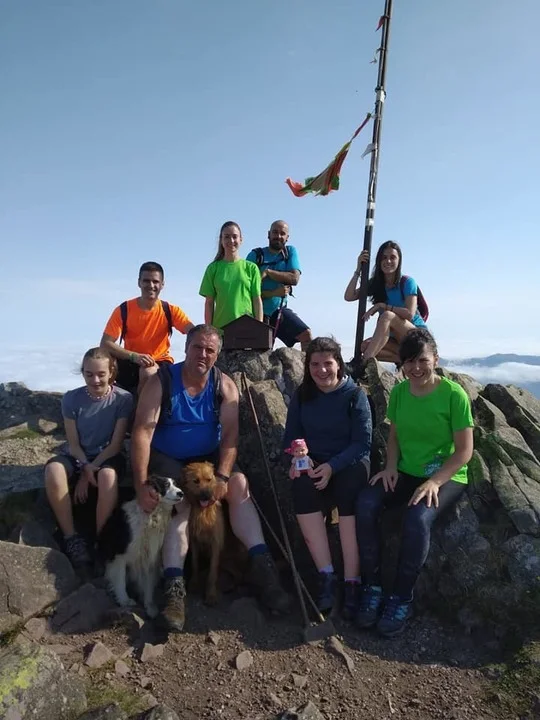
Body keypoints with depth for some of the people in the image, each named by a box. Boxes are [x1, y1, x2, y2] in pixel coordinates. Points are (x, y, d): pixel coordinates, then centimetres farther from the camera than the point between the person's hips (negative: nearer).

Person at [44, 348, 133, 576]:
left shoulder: (123, 399, -12)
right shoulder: (71, 398, -7)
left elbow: (116, 444, -11)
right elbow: (73, 444, -4)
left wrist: (91, 470, -17)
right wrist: (85, 467, -22)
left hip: (108, 456, -2)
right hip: (78, 457, 2)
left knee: (108, 474, -39)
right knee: (54, 470, -33)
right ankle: (71, 538, -18)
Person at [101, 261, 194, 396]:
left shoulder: (170, 311, -7)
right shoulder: (123, 310, -9)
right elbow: (105, 344, -14)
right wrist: (134, 356, -29)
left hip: (160, 363, -1)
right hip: (131, 362, 2)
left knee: (148, 373, -35)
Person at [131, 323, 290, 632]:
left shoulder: (225, 385, -5)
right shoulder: (162, 381, -13)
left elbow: (230, 434, -12)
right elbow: (143, 431, -19)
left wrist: (223, 475, -26)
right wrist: (141, 484, -29)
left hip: (208, 456, 2)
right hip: (167, 458, -2)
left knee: (239, 484, -22)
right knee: (180, 502, -27)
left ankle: (261, 562, -22)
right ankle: (174, 586, -30)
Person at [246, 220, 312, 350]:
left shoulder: (290, 252, 3)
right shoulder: (255, 255, -5)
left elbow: (294, 278, -12)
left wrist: (267, 272, -18)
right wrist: (272, 293, -22)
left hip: (280, 309, 2)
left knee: (306, 334, -13)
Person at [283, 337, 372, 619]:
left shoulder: (355, 395, -1)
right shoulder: (301, 395, 9)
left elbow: (362, 443, -6)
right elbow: (291, 437, 9)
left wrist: (332, 467, -22)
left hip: (349, 462, -2)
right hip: (312, 464, 2)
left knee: (349, 486, -34)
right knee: (302, 485, -31)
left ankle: (352, 582, -29)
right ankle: (326, 575, -27)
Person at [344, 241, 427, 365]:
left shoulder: (407, 282, -9)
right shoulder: (375, 283, 4)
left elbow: (409, 314, -20)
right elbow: (349, 297, -7)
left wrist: (381, 305, -23)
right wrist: (358, 270, -13)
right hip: (396, 340, 5)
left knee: (387, 316, -33)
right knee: (365, 346, -23)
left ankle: (364, 362, -44)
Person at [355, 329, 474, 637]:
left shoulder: (454, 394, -14)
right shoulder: (399, 391, 1)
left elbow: (464, 451, -12)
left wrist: (434, 481, -23)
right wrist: (391, 467, -6)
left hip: (446, 477, -4)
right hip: (406, 473, 5)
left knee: (418, 518, -33)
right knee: (366, 503, -22)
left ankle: (402, 598, -12)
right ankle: (373, 587, -9)